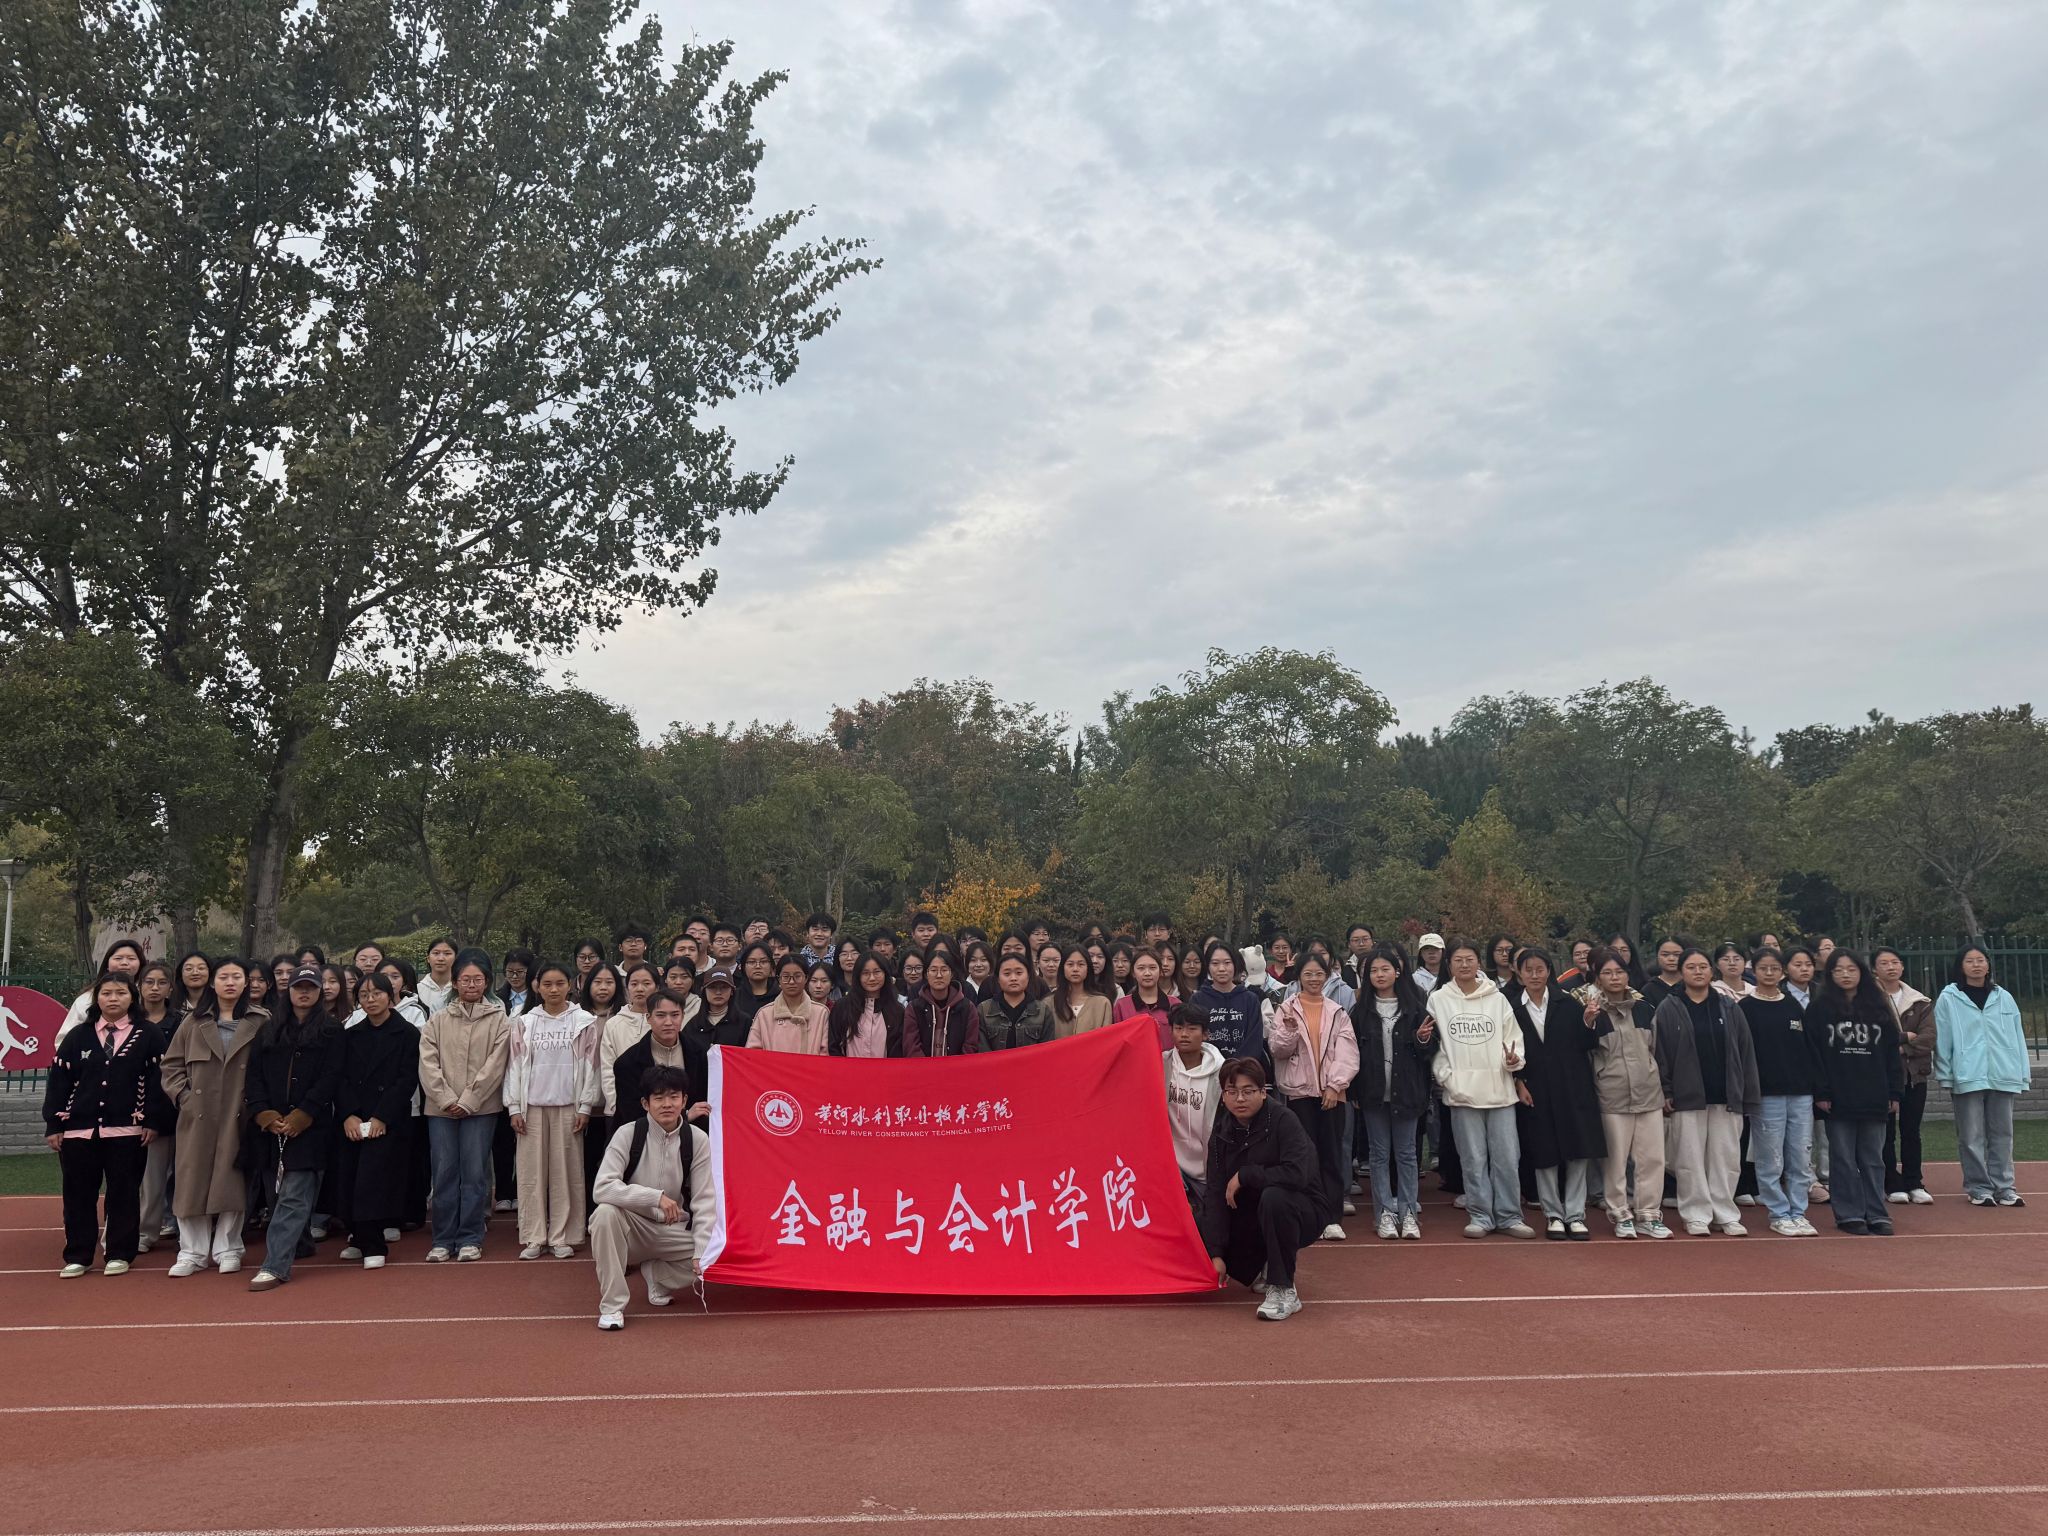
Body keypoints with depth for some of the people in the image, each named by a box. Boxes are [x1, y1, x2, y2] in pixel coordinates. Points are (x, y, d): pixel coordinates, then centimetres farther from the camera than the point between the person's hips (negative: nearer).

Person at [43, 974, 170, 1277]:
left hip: (127, 1131, -2)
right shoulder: (78, 1036, 8)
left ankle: (120, 1254, 14)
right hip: (78, 1129, 2)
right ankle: (78, 1256, 17)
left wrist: (153, 1120, -9)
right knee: (78, 1195, 7)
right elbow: (58, 1081, 7)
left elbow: (157, 1079, -2)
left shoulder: (148, 1035, 1)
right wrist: (53, 1124, 1)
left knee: (123, 1194, 4)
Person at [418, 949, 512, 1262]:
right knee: (444, 1172, 4)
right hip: (441, 1108, 2)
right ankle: (443, 1239, 12)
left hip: (481, 1107, -2)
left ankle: (470, 1239, 7)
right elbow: (428, 1064, 2)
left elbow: (494, 1065, -4)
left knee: (475, 1172, -1)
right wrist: (446, 1099, -9)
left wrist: (468, 1101, -10)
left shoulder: (499, 1020, 2)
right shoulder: (437, 1021, 9)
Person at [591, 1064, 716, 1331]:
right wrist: (656, 1197, -33)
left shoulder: (697, 1141, -8)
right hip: (631, 1225, -2)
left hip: (672, 1230, 3)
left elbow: (704, 1202, -8)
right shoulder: (628, 1133, -14)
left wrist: (702, 1253, -18)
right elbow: (603, 1188, -25)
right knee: (605, 1213, -34)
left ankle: (656, 1274, 9)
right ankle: (612, 1304, -20)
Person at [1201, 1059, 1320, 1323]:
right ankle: (1260, 1269, 16)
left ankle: (1284, 1290, -24)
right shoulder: (1222, 1132, -4)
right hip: (1249, 1219, 6)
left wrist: (1244, 1176, -24)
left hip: (1302, 1215, -6)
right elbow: (1215, 1193, -9)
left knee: (1273, 1197, -37)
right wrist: (1216, 1254, -17)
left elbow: (1296, 1174, -34)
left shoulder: (1283, 1122, -19)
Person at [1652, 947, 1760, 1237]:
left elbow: (1745, 1052, 7)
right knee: (1691, 1159, 2)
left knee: (1726, 1157, 5)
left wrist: (1749, 1095, 3)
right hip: (1687, 1096, -2)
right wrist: (1665, 1092, -8)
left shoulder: (1729, 1008, 8)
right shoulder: (1668, 1009, 1)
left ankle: (1726, 1215, 15)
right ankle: (1697, 1215, 10)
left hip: (1726, 1096, 2)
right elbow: (1660, 1053, -2)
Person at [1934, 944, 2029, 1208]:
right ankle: (1979, 1187, 8)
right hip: (1967, 1077, -3)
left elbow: (2018, 1038, 10)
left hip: (2002, 1075, 3)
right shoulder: (1949, 998, 0)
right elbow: (1942, 1039, -1)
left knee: (2002, 1134, 7)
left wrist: (2023, 1074, 5)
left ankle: (2003, 1186, 14)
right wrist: (1945, 1076, -4)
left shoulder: (2003, 998, 10)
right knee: (1972, 1136, 0)